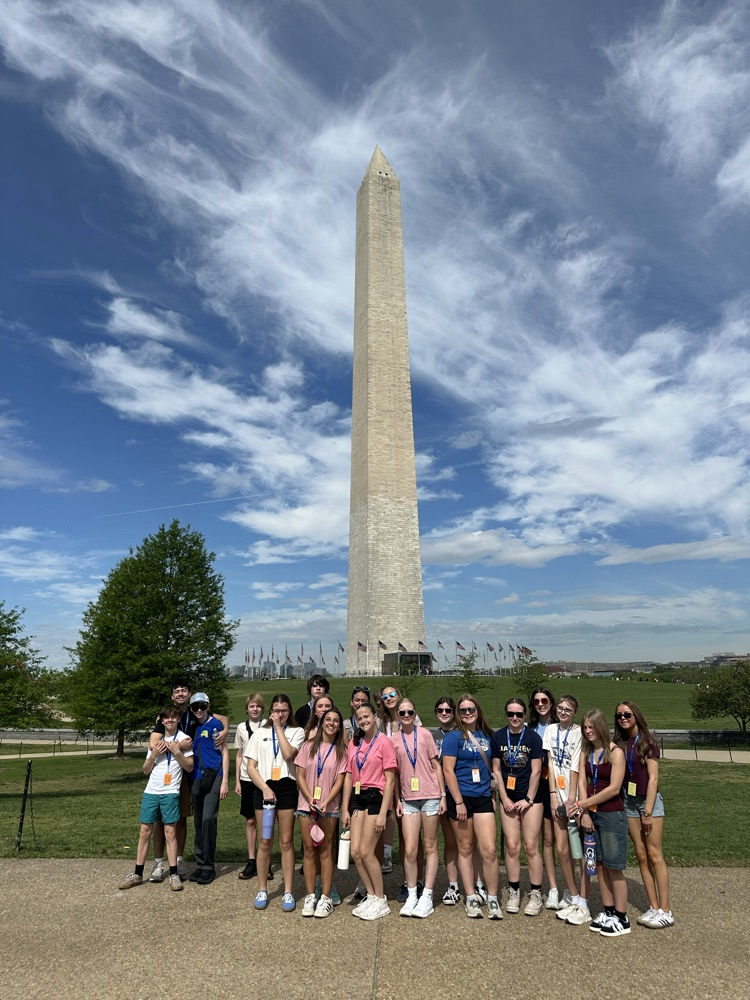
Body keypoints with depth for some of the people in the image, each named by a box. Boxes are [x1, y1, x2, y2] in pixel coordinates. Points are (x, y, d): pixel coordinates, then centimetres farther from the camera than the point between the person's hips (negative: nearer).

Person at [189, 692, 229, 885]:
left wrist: (225, 781, -8)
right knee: (199, 822, 11)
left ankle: (208, 866, 2)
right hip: (197, 778, 6)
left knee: (208, 819, -10)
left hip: (213, 777, -6)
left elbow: (225, 753, -5)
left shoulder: (215, 724, -6)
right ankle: (200, 864, 22)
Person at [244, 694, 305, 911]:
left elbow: (289, 754, -15)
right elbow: (250, 766, 4)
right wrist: (265, 788, -9)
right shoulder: (259, 734, 9)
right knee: (265, 842, 8)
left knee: (286, 842, 4)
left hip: (286, 787, -1)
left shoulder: (296, 731, 4)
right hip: (263, 788, 1)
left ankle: (288, 892, 14)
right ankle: (262, 890, 22)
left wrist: (279, 728, -9)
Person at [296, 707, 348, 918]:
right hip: (306, 804, 1)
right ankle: (310, 896, 14)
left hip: (329, 806, -1)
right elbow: (300, 776, 1)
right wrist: (311, 800, -10)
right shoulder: (309, 746, 3)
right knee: (309, 849, 4)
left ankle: (326, 897, 9)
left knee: (325, 850, 2)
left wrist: (325, 802, -15)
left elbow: (339, 781, -3)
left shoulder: (341, 750, 1)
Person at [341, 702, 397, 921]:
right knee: (355, 851, 2)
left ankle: (381, 901, 14)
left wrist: (383, 813, -12)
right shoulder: (353, 743, 9)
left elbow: (389, 780, -9)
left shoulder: (384, 742, -9)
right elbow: (349, 777, 11)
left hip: (375, 798, -6)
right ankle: (371, 896, 22)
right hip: (357, 798, 6)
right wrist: (345, 808, 7)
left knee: (366, 851, -5)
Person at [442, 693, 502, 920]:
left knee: (489, 850, -2)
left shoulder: (486, 735, 7)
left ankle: (492, 899, 13)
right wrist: (459, 802, -13)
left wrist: (492, 795, 13)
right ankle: (471, 898, 21)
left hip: (483, 797, 3)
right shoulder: (454, 737, -7)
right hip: (461, 797, -3)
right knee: (465, 848, 8)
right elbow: (448, 770, -11)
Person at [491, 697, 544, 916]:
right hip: (508, 799, 2)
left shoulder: (533, 737, -7)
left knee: (531, 847, -1)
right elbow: (496, 770, 3)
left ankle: (536, 894, 12)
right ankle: (514, 892, 17)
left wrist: (528, 799, -9)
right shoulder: (498, 737, 0)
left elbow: (536, 771, -7)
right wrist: (504, 798, -2)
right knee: (511, 846, 3)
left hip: (531, 798, -2)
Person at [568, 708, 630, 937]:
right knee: (599, 864, 12)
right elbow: (582, 782, 3)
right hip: (591, 814, 6)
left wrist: (582, 804, -14)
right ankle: (608, 912, 25)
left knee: (614, 867, 2)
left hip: (612, 815, -6)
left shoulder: (615, 753, -12)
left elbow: (614, 788, -16)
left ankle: (622, 918, 15)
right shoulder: (585, 752, 6)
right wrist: (584, 813, -8)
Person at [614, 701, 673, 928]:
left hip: (649, 800, -5)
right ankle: (653, 907, 16)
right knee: (641, 855, 8)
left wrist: (648, 811, -13)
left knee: (654, 855, -3)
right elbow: (617, 777, 7)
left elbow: (653, 778, -11)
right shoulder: (619, 744, 4)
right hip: (629, 801, 5)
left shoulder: (647, 741, -9)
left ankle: (665, 912, 5)